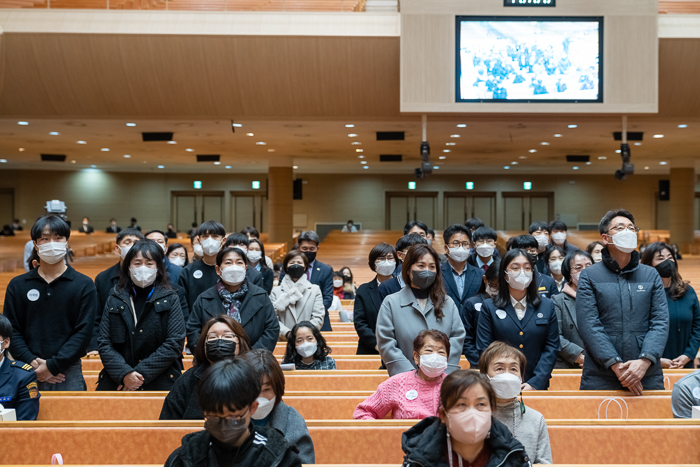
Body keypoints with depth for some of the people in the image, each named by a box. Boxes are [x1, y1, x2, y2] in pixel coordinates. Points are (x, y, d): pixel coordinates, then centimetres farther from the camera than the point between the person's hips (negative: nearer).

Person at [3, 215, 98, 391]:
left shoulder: (84, 285, 2)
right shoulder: (17, 285, 9)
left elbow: (84, 332, -4)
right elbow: (12, 332, 5)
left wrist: (52, 365, -11)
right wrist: (32, 363, -9)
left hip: (69, 375, -1)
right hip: (28, 375, 2)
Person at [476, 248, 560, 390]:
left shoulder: (546, 306, 7)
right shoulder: (489, 307, 2)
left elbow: (552, 348, 2)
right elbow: (484, 349, -3)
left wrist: (535, 383, -10)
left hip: (537, 386, 1)